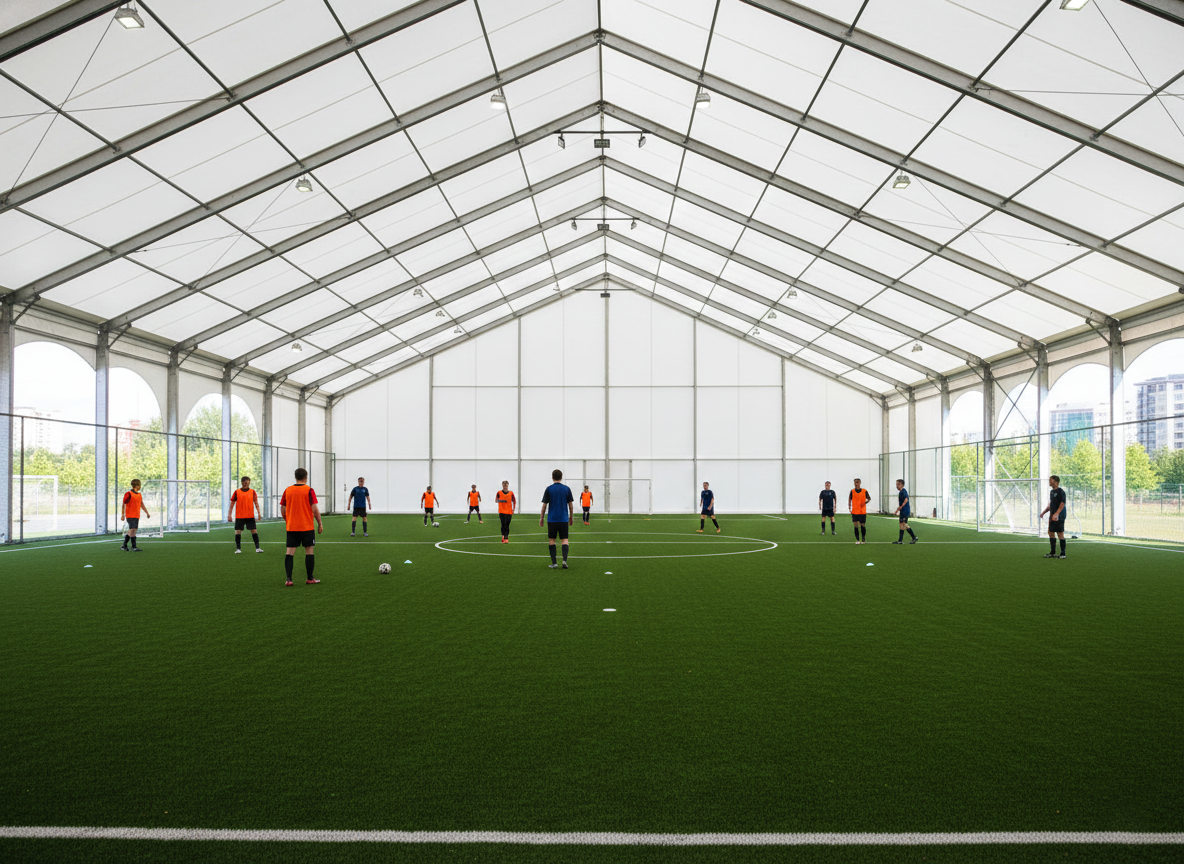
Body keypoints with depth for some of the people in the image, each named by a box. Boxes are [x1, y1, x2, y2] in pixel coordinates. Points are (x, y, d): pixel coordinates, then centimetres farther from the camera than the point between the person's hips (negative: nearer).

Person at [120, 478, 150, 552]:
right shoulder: (128, 494, -9)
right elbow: (123, 505, -8)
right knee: (133, 529, -14)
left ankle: (124, 546, 21)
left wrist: (147, 513, 17)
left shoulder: (139, 495, 14)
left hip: (136, 516, 8)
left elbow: (142, 505, 22)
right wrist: (122, 515, -12)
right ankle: (134, 547, -14)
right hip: (130, 516, -8)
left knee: (131, 531, 11)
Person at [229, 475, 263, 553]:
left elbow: (256, 502, 4)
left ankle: (257, 548, 3)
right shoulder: (237, 492, 1)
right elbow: (232, 504, 3)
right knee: (238, 532, 0)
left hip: (250, 516, 0)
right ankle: (238, 549, 9)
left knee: (254, 531, -2)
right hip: (239, 516, 0)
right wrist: (229, 515, -1)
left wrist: (259, 513, -4)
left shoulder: (252, 491, 3)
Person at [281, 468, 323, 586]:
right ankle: (310, 579, 12)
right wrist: (320, 524, -1)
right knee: (309, 551, 7)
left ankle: (288, 579, -5)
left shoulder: (287, 490, 3)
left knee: (289, 552, 4)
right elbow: (315, 509, -11)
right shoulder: (309, 490, -8)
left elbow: (282, 509, 8)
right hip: (307, 527, -3)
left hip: (291, 527, 3)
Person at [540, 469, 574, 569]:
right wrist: (571, 517, 18)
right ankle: (565, 560, -13)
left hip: (552, 519, -1)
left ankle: (554, 563, 5)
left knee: (551, 540, 7)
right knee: (564, 539, 5)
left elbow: (544, 505, -2)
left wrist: (541, 518, 7)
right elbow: (570, 504, 6)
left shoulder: (549, 489, -3)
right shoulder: (567, 488, 2)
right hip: (564, 519, 1)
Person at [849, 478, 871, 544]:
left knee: (863, 525, 7)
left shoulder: (864, 491, -1)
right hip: (854, 512, 0)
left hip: (863, 512, 0)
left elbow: (869, 498, 9)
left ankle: (863, 538, 26)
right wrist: (849, 507, -5)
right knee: (856, 525, -5)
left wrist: (866, 501, -13)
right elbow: (849, 500, 6)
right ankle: (857, 540, 2)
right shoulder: (852, 491, 0)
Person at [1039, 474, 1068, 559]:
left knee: (1060, 534, -5)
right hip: (1052, 516, 9)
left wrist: (1056, 514, -28)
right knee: (1051, 533, 10)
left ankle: (1063, 553, 2)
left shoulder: (1061, 492, -12)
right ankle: (1052, 553, 18)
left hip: (1059, 517, -9)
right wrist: (1043, 512, 18)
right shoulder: (1052, 492, 16)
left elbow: (1062, 505, -19)